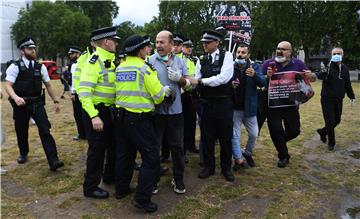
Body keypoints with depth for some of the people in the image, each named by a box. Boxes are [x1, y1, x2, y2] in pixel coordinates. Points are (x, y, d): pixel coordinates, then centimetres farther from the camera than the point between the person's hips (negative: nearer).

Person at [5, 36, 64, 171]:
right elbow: (8, 85, -12)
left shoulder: (40, 67, 6)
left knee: (45, 130, -10)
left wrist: (55, 101, 12)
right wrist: (15, 97, -32)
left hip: (37, 103, 1)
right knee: (21, 131, 15)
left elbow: (48, 85, 12)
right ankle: (23, 154, 42)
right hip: (21, 104, -1)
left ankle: (53, 161, -13)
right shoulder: (15, 67, -4)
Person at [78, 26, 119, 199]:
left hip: (109, 111, 9)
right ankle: (90, 187, 17)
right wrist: (94, 116, -29)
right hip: (96, 111, -9)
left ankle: (110, 176, 39)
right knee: (97, 149, 1)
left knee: (114, 144, 19)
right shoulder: (94, 61, -18)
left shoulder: (109, 60, 11)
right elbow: (84, 91, -25)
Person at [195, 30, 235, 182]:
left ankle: (226, 168, 27)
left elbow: (224, 77, -19)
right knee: (206, 136, 10)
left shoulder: (226, 56, -5)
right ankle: (208, 166, 28)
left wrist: (202, 81, -16)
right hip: (206, 102, 3)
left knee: (225, 136, 8)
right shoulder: (201, 60, 7)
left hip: (223, 102, -3)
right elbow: (197, 79, -1)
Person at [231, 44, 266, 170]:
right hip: (234, 108, -1)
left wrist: (254, 75, -31)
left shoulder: (254, 66, -1)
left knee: (253, 134, 10)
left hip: (249, 107, 1)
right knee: (234, 135, 2)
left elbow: (263, 83, -11)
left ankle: (247, 153, 35)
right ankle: (238, 159, 16)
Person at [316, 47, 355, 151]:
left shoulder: (344, 68, 8)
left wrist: (351, 95, 20)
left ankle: (323, 131, 37)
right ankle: (331, 143, 11)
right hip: (327, 99, -6)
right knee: (330, 121, -4)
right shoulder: (328, 66, -11)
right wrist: (323, 72, -54)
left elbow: (347, 84, 18)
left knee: (337, 120, 14)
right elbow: (319, 76, -32)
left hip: (338, 99, 6)